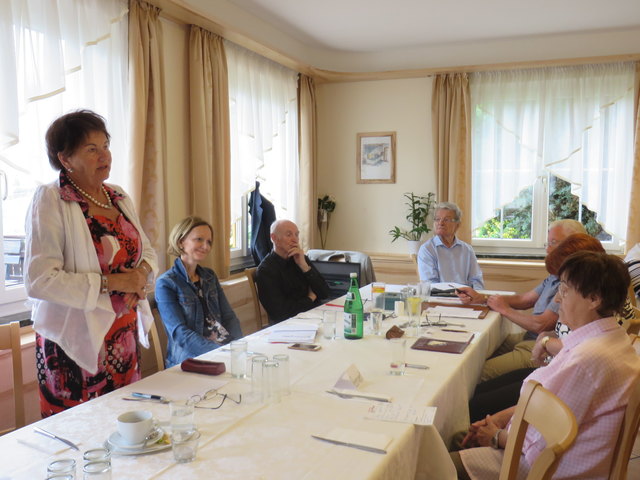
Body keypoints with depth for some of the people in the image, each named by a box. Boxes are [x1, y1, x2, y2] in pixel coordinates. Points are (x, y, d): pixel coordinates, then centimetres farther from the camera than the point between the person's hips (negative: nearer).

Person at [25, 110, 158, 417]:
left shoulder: (119, 198, 9)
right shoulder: (50, 201, -11)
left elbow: (148, 252, 18)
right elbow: (39, 281, -19)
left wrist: (142, 272, -4)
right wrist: (110, 282, -20)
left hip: (125, 339, 6)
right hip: (75, 344, -6)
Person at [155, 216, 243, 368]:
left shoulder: (209, 276, 16)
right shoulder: (165, 284, -3)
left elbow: (229, 317, 12)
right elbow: (180, 333, -12)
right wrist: (220, 352, -24)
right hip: (191, 357, -6)